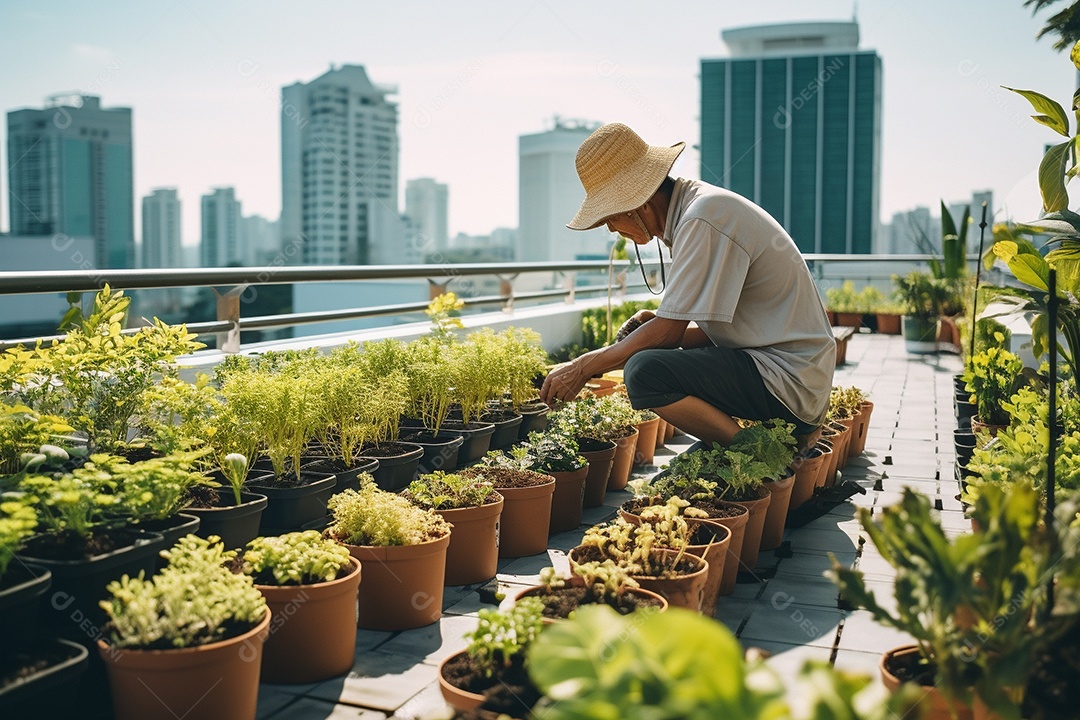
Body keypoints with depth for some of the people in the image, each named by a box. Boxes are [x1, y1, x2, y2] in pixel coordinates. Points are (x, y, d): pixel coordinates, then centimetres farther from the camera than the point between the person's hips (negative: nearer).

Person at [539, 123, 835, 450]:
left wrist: (582, 368, -10)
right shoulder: (690, 209, 13)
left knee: (644, 372, -25)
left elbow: (669, 331, -19)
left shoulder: (703, 217, -18)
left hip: (790, 379, -10)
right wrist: (655, 324, 1)